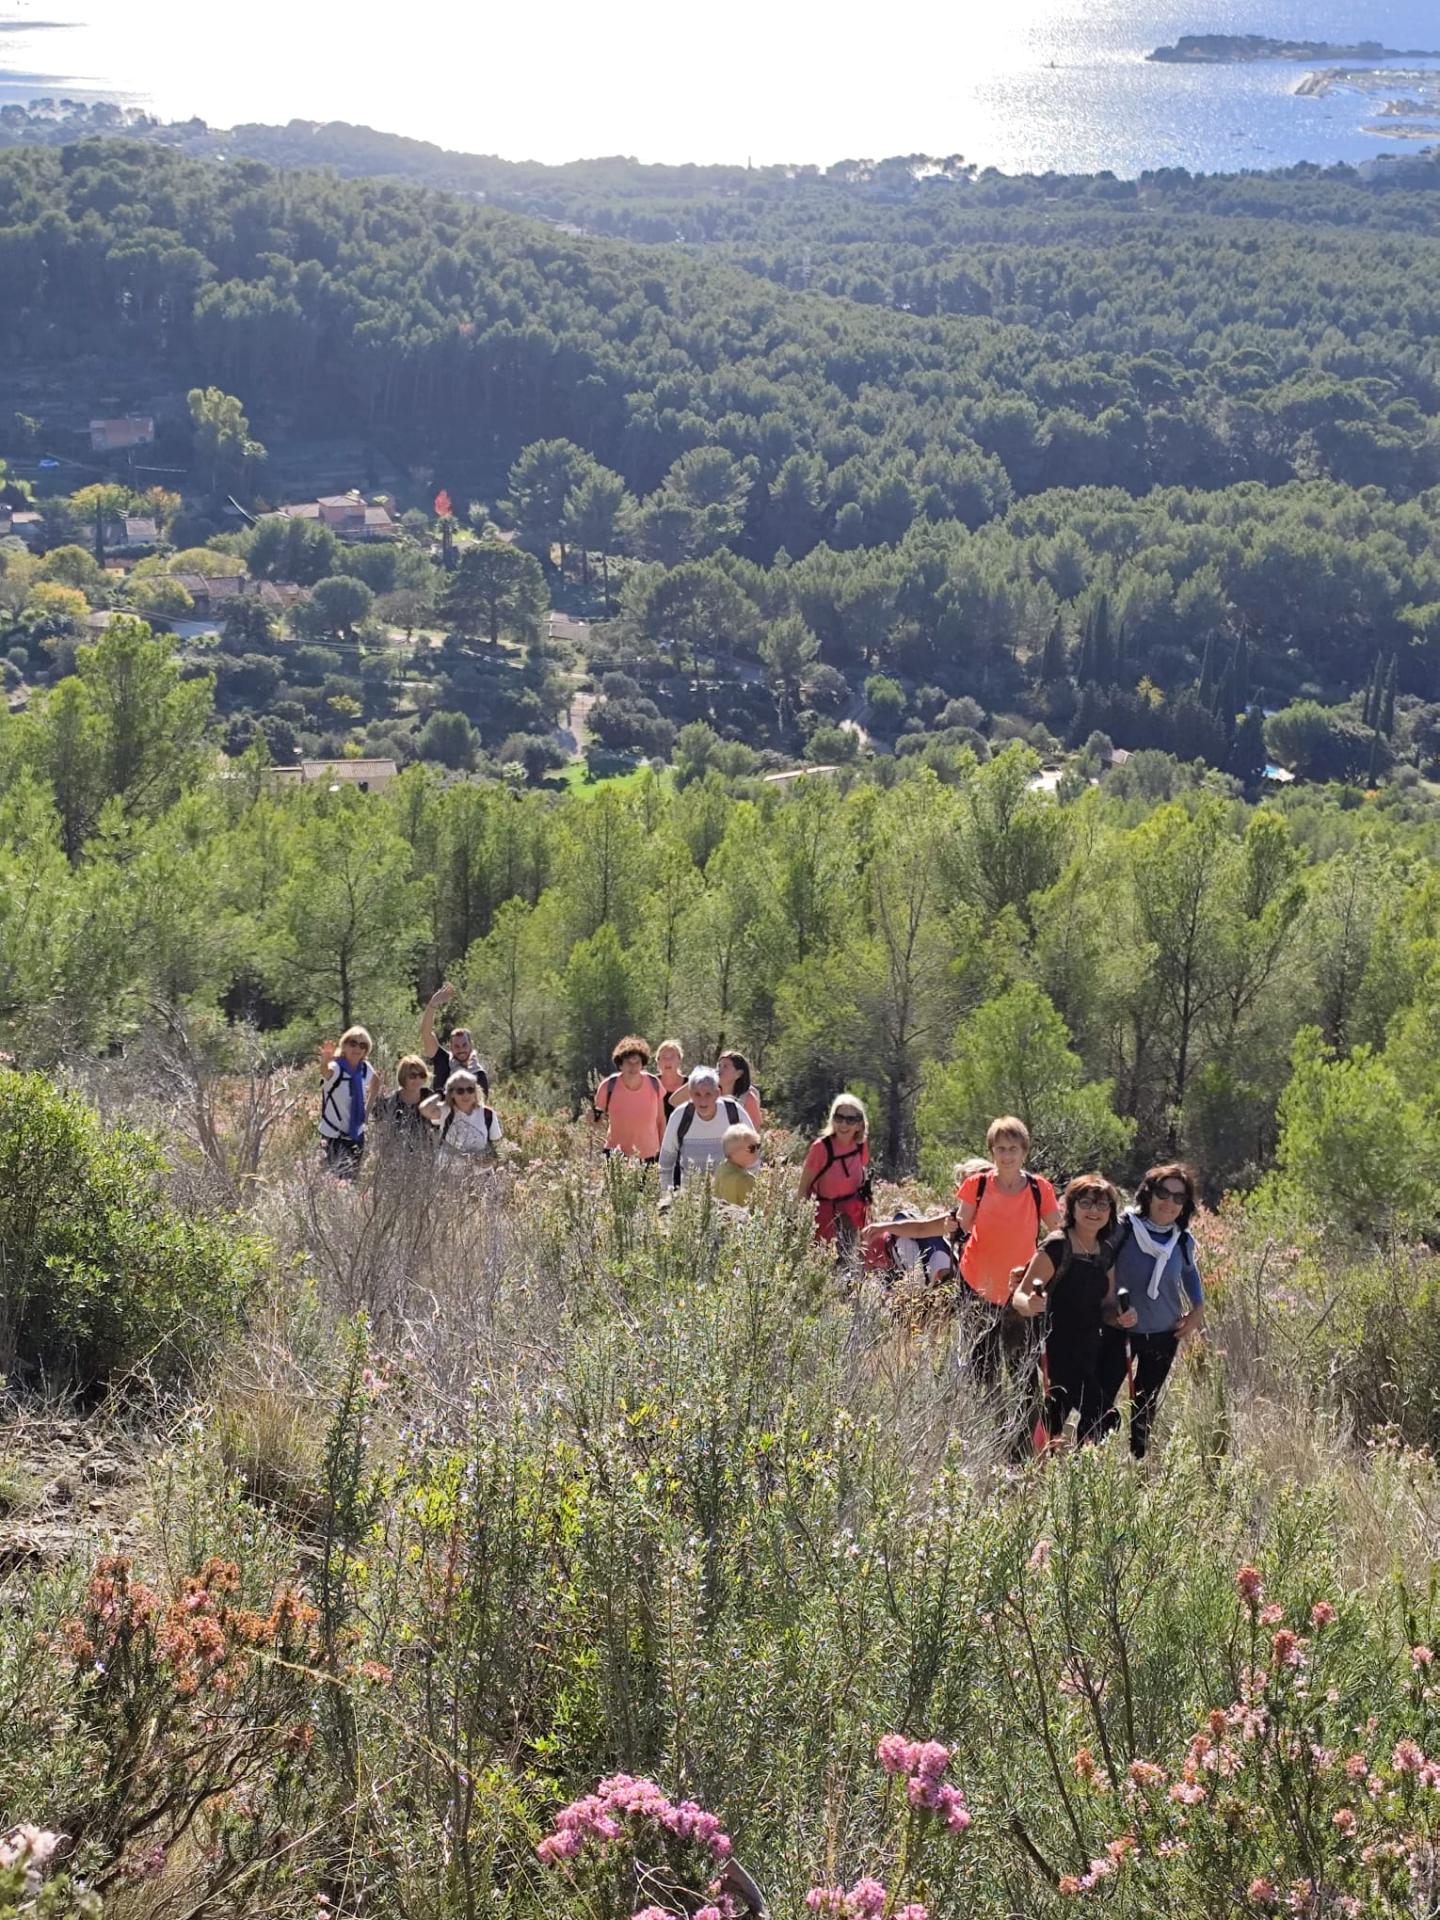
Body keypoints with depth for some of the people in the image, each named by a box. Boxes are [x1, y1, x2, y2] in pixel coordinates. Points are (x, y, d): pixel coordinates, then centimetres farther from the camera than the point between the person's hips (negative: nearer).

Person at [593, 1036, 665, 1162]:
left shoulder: (654, 1084, -5)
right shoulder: (609, 1086, -11)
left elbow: (660, 1120, 6)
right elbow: (597, 1119, 3)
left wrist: (663, 1152, 8)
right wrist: (599, 1119, -19)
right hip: (618, 1155, -1)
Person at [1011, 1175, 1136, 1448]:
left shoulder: (1106, 1251, 10)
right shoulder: (1056, 1247, -13)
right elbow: (1019, 1296, -16)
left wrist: (1121, 1316, -5)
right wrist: (1030, 1304, -39)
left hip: (1090, 1351, 7)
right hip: (1057, 1351, -7)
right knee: (1097, 1418, -14)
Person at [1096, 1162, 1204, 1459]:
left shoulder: (1183, 1241, -2)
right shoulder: (1123, 1228, -15)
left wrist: (1198, 1308, 9)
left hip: (1163, 1335, 4)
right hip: (1119, 1330, -4)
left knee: (1146, 1406, 17)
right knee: (1099, 1400, -16)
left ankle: (1138, 1462, 30)